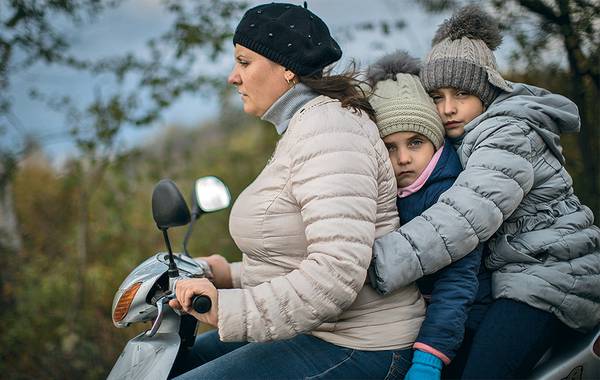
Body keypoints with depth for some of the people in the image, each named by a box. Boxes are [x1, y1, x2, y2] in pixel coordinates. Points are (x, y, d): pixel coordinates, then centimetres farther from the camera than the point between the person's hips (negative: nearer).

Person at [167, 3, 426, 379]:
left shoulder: (327, 127, -20)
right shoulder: (302, 127, 13)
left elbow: (338, 271, -31)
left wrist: (231, 310, -30)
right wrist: (233, 276, 13)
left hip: (355, 349, -11)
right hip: (318, 330, 11)